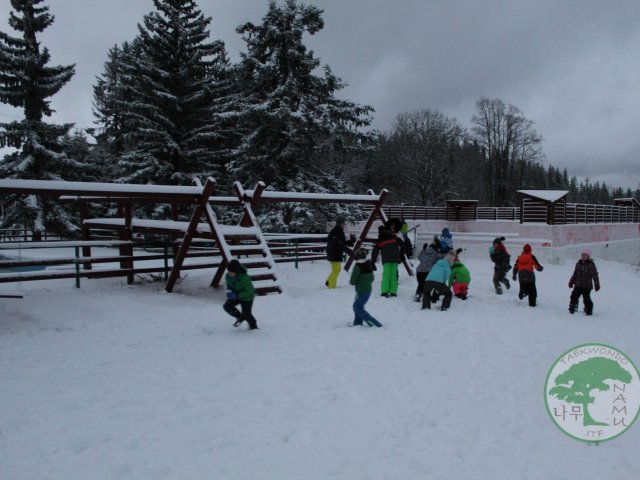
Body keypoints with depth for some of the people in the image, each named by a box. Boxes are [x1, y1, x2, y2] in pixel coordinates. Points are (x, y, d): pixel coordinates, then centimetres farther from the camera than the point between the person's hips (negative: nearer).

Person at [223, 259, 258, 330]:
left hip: (247, 297, -6)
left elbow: (249, 292, -30)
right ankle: (240, 317, 15)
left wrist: (236, 295, -36)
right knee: (227, 306, -11)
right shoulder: (228, 276, -18)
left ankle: (253, 326, 33)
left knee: (246, 314, 1)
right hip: (235, 296, 6)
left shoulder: (244, 278, -37)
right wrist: (229, 291, -19)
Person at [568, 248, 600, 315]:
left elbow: (595, 275, -6)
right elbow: (575, 274, 18)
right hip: (578, 285, 5)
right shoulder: (578, 263, 9)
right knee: (574, 297, 7)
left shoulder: (591, 264, -6)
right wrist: (571, 281, 16)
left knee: (586, 298, -6)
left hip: (587, 286, -5)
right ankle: (571, 310, 19)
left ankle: (589, 311, 10)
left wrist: (597, 284, -9)